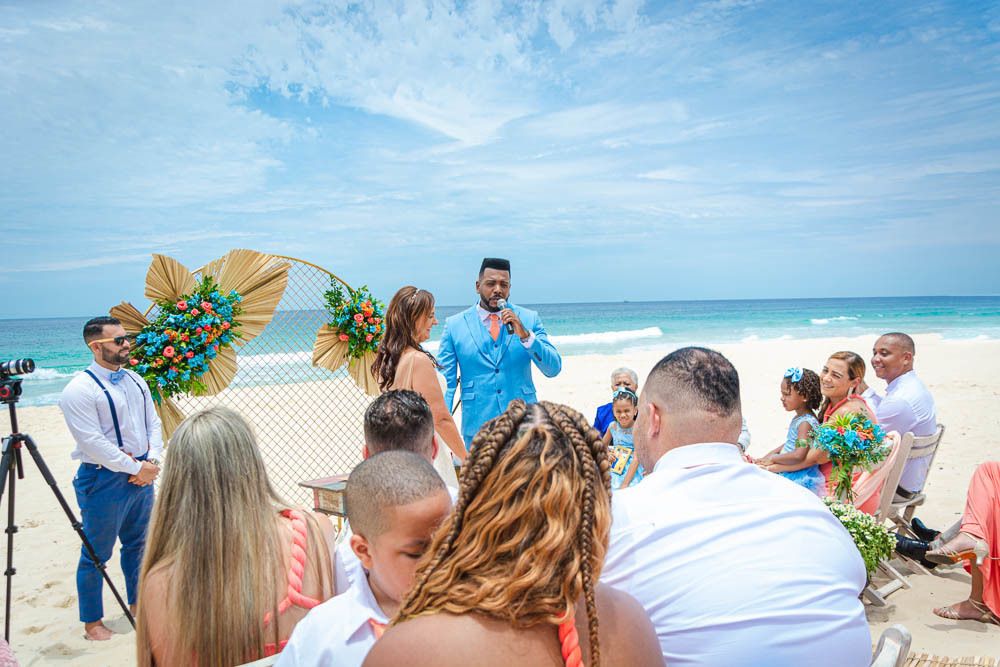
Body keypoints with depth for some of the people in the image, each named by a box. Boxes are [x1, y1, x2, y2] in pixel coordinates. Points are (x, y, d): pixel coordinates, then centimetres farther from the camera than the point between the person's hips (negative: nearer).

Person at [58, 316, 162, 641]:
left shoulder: (135, 380, 9)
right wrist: (137, 468, -16)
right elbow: (93, 443, -19)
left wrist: (152, 461, -4)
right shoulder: (79, 390, -15)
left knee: (137, 543, 19)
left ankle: (137, 603, 37)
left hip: (142, 475, 7)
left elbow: (153, 424, 11)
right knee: (96, 553, 5)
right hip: (104, 479, -7)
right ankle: (92, 621, 21)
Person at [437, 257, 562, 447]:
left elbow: (553, 369, -1)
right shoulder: (454, 325, 4)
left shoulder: (529, 319, 5)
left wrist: (525, 335, -15)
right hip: (477, 428, 0)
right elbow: (445, 381, 4)